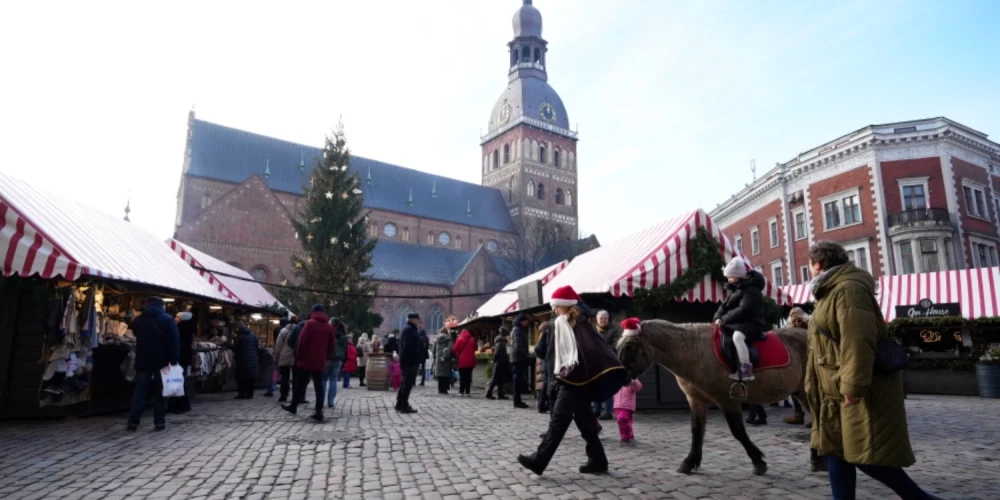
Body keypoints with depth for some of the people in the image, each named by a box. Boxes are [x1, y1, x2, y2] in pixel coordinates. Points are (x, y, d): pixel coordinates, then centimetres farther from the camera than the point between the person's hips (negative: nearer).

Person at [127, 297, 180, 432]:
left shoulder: (137, 320, 8)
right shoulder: (167, 319, -7)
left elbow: (137, 337, 22)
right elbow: (174, 342, -13)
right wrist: (173, 360, -10)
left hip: (143, 362, 3)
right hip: (162, 362, -3)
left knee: (139, 391, 7)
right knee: (160, 392, 4)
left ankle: (133, 422, 3)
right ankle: (159, 422, 4)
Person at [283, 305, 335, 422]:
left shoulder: (309, 323, -5)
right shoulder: (329, 326, 9)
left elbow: (302, 341, -11)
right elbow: (331, 344, 9)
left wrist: (298, 356, -1)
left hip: (306, 360, -3)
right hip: (320, 362, 3)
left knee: (299, 384, 11)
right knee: (319, 386, 2)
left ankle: (293, 407, 22)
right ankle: (319, 411, -5)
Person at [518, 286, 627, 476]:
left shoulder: (559, 322, -2)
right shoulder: (584, 323, 16)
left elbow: (554, 352, -6)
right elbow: (599, 348, 13)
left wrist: (557, 372, -2)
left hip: (572, 377, -7)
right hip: (586, 377, 7)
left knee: (558, 420, -7)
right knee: (584, 419, 14)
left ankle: (538, 460, -5)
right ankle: (597, 461, 15)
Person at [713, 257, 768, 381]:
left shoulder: (751, 290, -16)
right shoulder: (734, 288, 12)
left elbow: (742, 311, -25)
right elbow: (725, 305, 12)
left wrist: (724, 319, -21)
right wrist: (718, 317, -7)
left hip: (752, 323, -10)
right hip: (737, 323, 10)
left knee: (737, 336, -36)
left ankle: (746, 370, -35)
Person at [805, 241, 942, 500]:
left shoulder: (849, 288, -17)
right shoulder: (833, 290, 16)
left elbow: (857, 341, -26)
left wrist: (853, 387, -28)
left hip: (862, 392, -10)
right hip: (839, 391, 10)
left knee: (866, 455, -5)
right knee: (836, 450, 9)